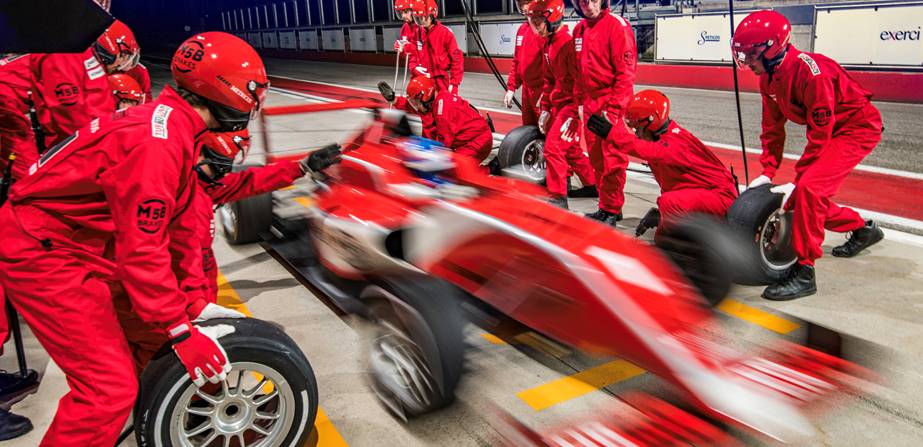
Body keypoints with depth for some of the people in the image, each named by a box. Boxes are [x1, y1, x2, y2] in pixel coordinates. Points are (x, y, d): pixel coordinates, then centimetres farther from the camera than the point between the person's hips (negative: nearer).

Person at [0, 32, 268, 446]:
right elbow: (142, 249, -27)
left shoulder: (175, 125, 6)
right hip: (44, 254, -10)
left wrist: (194, 305, 9)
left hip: (78, 243, 10)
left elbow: (176, 226, 9)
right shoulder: (158, 140, -26)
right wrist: (181, 331, -21)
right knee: (109, 387, -12)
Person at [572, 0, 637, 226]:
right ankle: (605, 206, 23)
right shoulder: (579, 30, 11)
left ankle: (612, 211, 8)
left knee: (613, 159, -3)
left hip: (612, 104, -7)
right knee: (596, 158, 12)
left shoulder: (617, 25, -11)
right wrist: (579, 103, 15)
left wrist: (613, 108, -17)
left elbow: (625, 72, -15)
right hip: (589, 103, 7)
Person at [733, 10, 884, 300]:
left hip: (858, 127, -9)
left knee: (809, 188, -26)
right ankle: (863, 230, 36)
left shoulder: (810, 72, -30)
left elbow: (819, 134, -26)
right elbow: (773, 128, 4)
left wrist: (796, 181, -22)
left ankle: (804, 274, -19)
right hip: (830, 130, 9)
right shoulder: (768, 78, -4)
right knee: (807, 195, 9)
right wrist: (767, 173, -2)